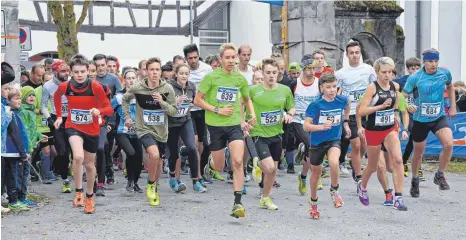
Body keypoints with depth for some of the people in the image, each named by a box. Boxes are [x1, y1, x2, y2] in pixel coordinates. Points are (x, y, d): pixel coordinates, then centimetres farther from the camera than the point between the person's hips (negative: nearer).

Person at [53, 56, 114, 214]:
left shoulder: (95, 86, -20)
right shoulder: (65, 86, -13)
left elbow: (109, 109, -16)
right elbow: (56, 96, 12)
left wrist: (99, 111, -36)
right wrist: (59, 116, 10)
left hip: (92, 130, 0)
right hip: (73, 127, 0)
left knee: (89, 164, 15)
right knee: (78, 157, -28)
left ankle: (90, 196, 39)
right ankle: (78, 192, -8)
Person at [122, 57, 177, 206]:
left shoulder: (167, 89, -8)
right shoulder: (137, 88, -10)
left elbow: (174, 112, -6)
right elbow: (125, 99, 11)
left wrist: (162, 103, -22)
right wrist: (127, 117, 8)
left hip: (161, 131, 3)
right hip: (144, 129, -3)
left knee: (158, 162, 13)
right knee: (154, 155, -27)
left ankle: (154, 189, 38)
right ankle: (150, 184, -1)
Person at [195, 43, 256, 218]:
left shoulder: (240, 78, 4)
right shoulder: (211, 77, -7)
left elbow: (247, 99, 21)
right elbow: (197, 100, -4)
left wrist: (252, 114, 4)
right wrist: (217, 110, -14)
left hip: (234, 125, 2)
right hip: (215, 126, -2)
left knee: (238, 162, -16)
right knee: (219, 167, 9)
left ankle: (237, 203, -11)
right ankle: (210, 164, 48)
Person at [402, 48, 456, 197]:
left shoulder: (445, 73, -6)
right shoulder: (415, 77, -15)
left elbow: (450, 87, 16)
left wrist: (453, 106, 12)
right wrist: (408, 107, -31)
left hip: (439, 117, 2)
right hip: (420, 119, -2)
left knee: (448, 144, -22)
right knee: (418, 153, 10)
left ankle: (440, 175, -1)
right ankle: (415, 180, 35)